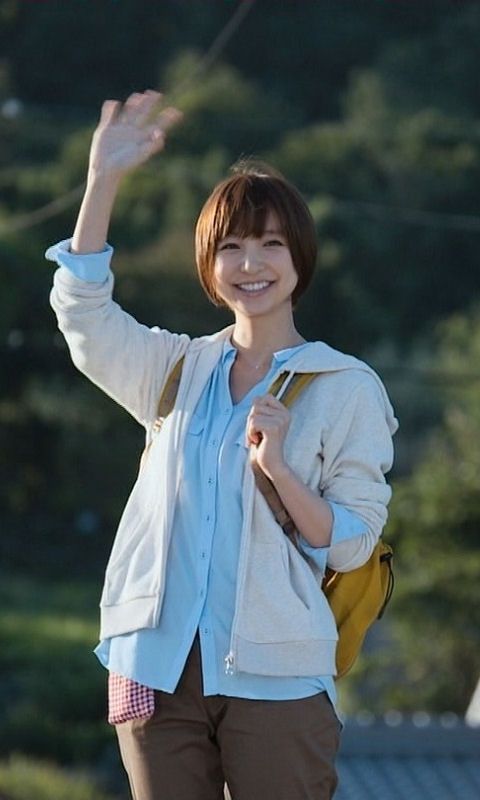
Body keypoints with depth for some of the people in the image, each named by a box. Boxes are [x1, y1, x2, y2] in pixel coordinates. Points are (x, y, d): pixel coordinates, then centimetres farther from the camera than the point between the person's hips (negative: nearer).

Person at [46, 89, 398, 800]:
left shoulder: (346, 388, 1)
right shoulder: (179, 370, 13)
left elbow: (353, 544, -3)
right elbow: (84, 315, -1)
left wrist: (279, 468, -19)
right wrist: (103, 180, -7)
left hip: (275, 677, -4)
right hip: (160, 667, 4)